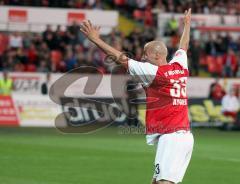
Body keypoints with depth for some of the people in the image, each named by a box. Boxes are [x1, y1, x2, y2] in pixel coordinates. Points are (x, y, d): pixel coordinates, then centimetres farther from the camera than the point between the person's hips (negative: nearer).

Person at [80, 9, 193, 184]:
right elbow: (183, 47, 33)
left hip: (171, 137, -9)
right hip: (186, 136, 9)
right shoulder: (180, 66, 12)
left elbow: (122, 58, -8)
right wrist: (187, 24, 52)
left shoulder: (153, 71, -8)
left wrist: (96, 39, -4)